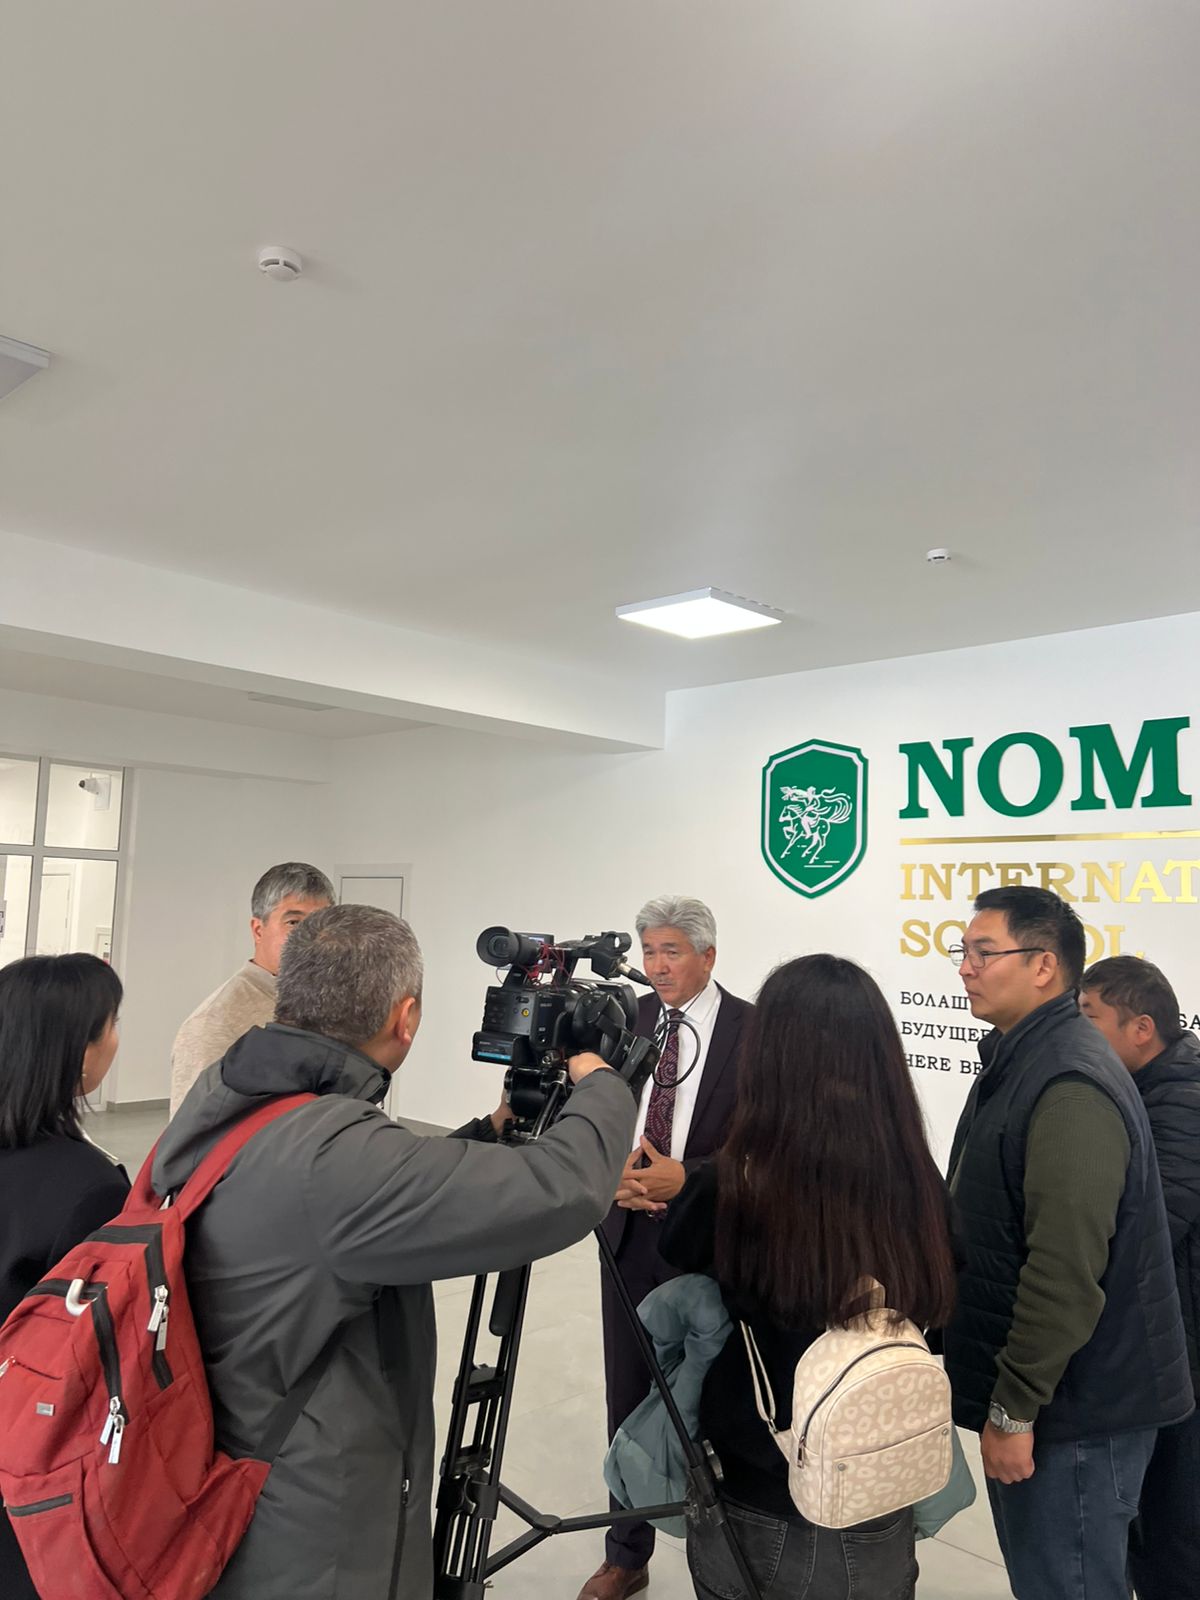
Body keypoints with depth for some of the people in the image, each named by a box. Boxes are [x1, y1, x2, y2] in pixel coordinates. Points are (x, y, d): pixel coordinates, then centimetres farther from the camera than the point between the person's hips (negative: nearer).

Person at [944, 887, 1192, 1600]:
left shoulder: (1070, 1085, -24)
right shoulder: (1021, 1061, 9)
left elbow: (1066, 1267, -27)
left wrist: (1014, 1409, -20)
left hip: (1073, 1409, -9)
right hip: (1027, 1390, 9)